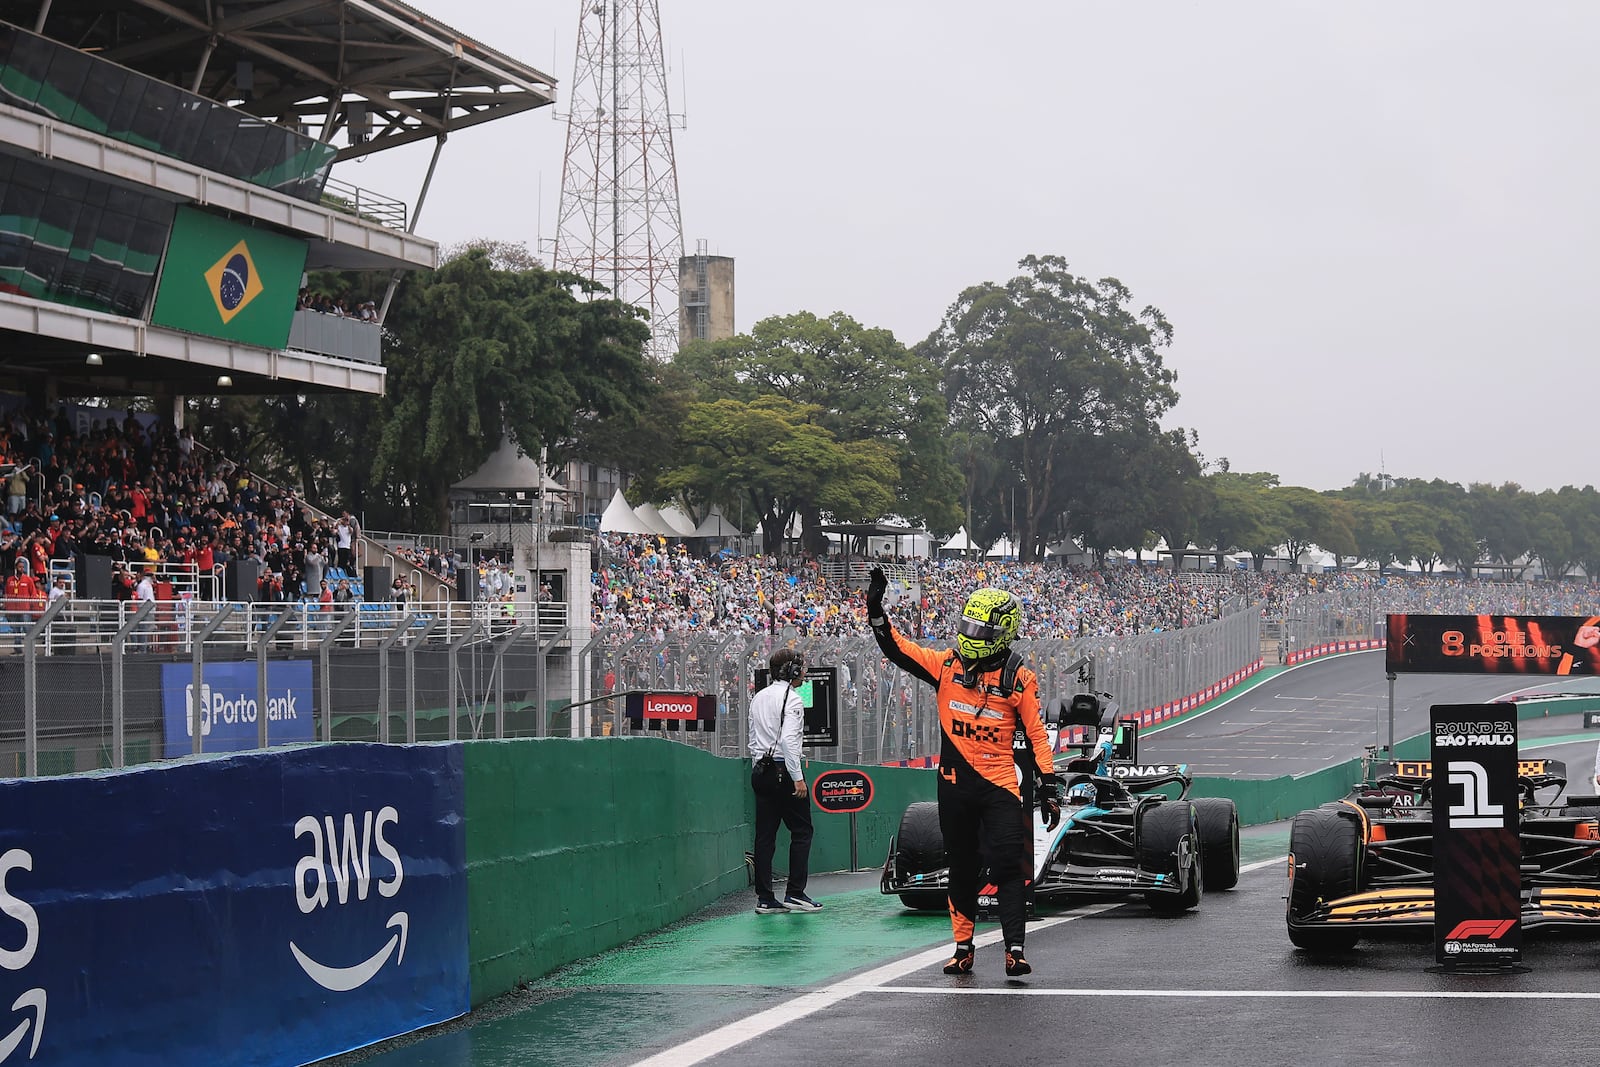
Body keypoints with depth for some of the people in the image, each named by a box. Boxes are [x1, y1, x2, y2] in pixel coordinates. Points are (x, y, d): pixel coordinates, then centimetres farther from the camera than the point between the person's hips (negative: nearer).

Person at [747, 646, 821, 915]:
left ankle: (764, 898, 5)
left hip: (760, 770, 8)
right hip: (783, 771, -7)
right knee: (801, 831, 1)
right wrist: (797, 777, -19)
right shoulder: (791, 698, -9)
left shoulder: (758, 698, 15)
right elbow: (788, 740, -18)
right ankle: (795, 893, -3)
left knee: (765, 835, 6)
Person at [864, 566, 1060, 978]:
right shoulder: (946, 665, 3)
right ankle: (963, 947, 22)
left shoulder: (1018, 678, -3)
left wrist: (1049, 789, -4)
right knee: (961, 868, 12)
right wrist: (875, 608, -8)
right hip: (954, 785, 3)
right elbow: (896, 649, 5)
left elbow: (1036, 735, -1)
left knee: (1009, 866, -12)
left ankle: (1015, 949, -11)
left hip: (999, 786, -3)